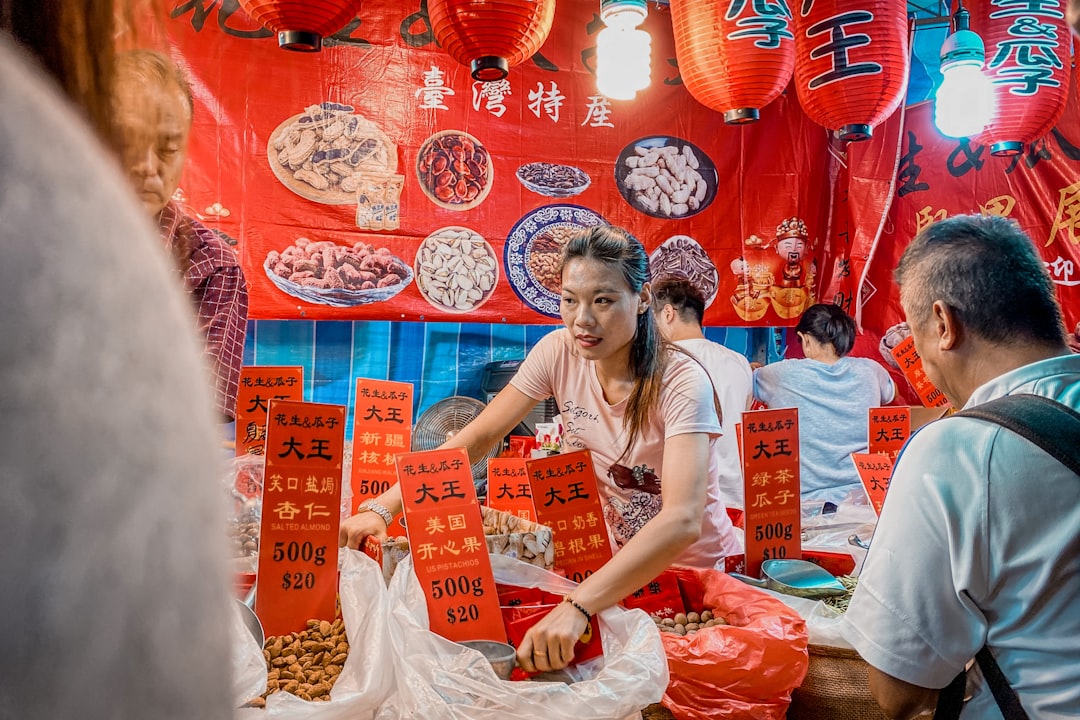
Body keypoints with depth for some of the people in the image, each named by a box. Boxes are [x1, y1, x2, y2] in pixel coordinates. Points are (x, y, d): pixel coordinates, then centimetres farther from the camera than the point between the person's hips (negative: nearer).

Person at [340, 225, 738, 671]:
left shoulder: (680, 383, -26)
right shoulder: (560, 352, -12)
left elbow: (682, 521, -38)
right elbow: (477, 438, -10)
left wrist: (577, 607, -49)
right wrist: (382, 508, -21)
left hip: (691, 570, -3)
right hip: (611, 560, 4)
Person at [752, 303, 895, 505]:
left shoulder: (783, 375, -6)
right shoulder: (869, 371, 2)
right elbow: (890, 393, 27)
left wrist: (753, 370, 39)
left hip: (805, 501, -3)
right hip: (863, 498, 3)